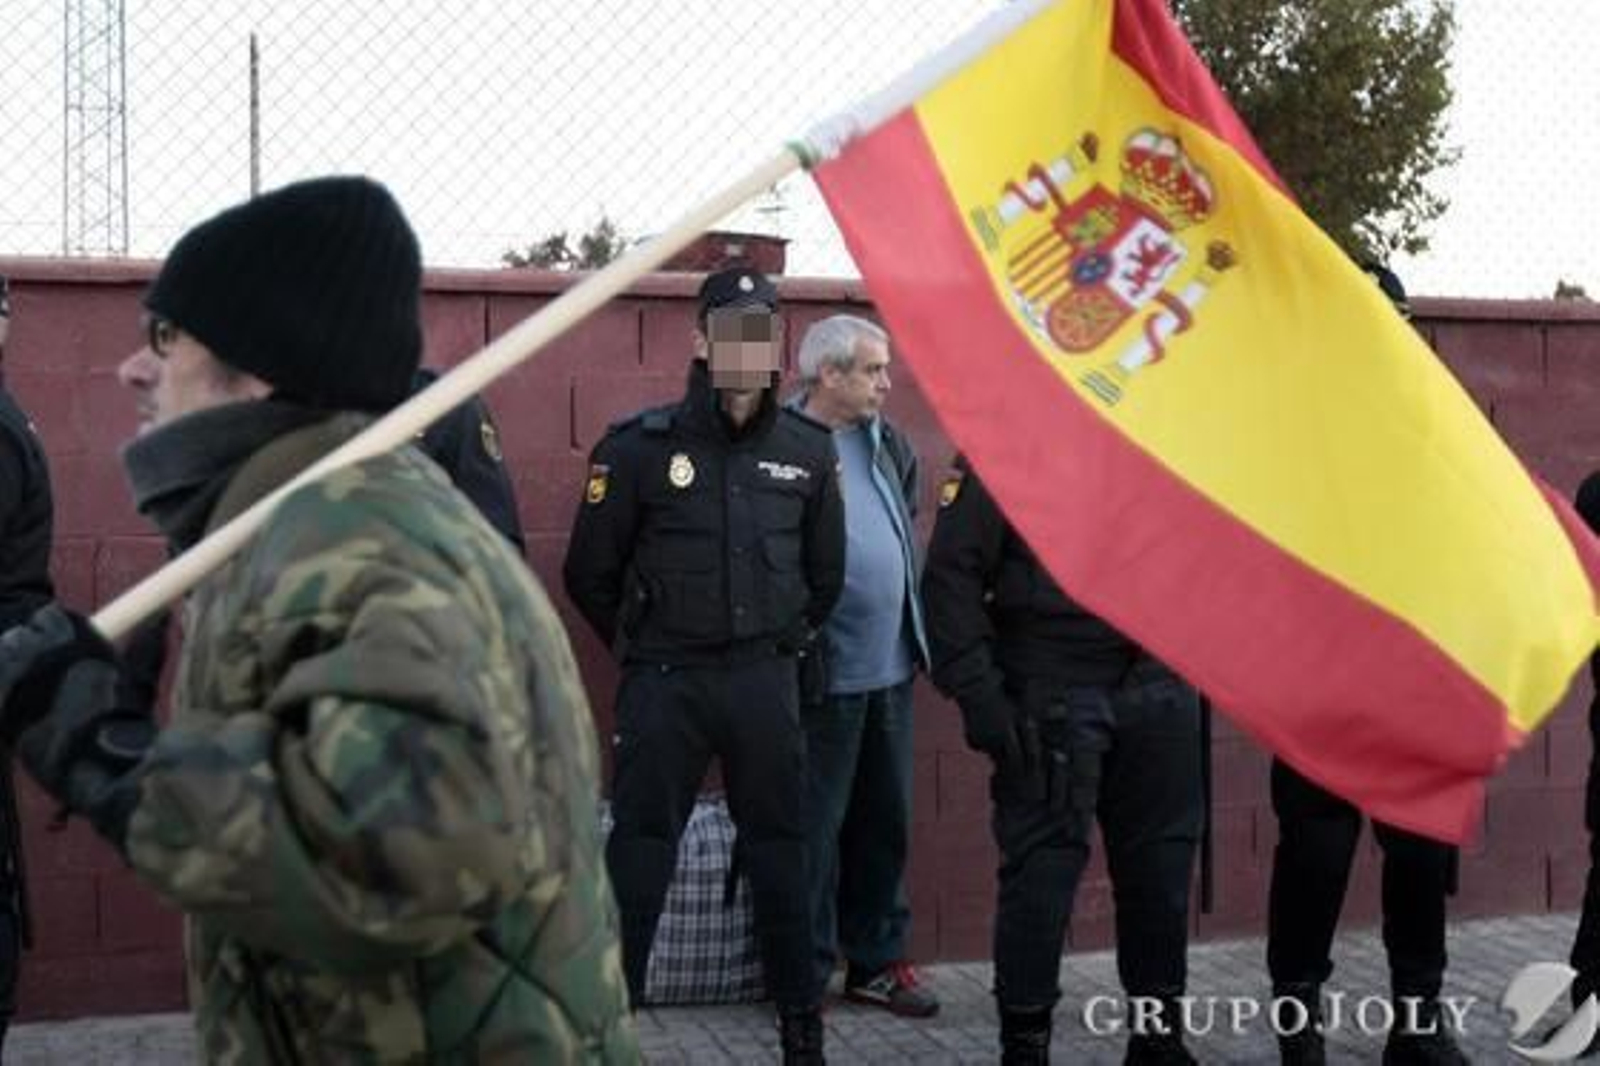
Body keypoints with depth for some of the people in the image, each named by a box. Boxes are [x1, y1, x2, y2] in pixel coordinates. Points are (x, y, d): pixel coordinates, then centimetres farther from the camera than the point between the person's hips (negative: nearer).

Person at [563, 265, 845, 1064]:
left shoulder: (807, 448, 3)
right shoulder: (640, 445, -6)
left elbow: (826, 572, 16)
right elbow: (590, 574, 2)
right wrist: (646, 653, 8)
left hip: (767, 681, 3)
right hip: (664, 683, -2)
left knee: (779, 849, 10)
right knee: (640, 849, 3)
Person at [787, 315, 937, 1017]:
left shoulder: (888, 444, 11)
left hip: (890, 667, 8)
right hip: (824, 675, -8)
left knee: (885, 821, 16)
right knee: (814, 828, 4)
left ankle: (877, 961, 30)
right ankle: (805, 974, 17)